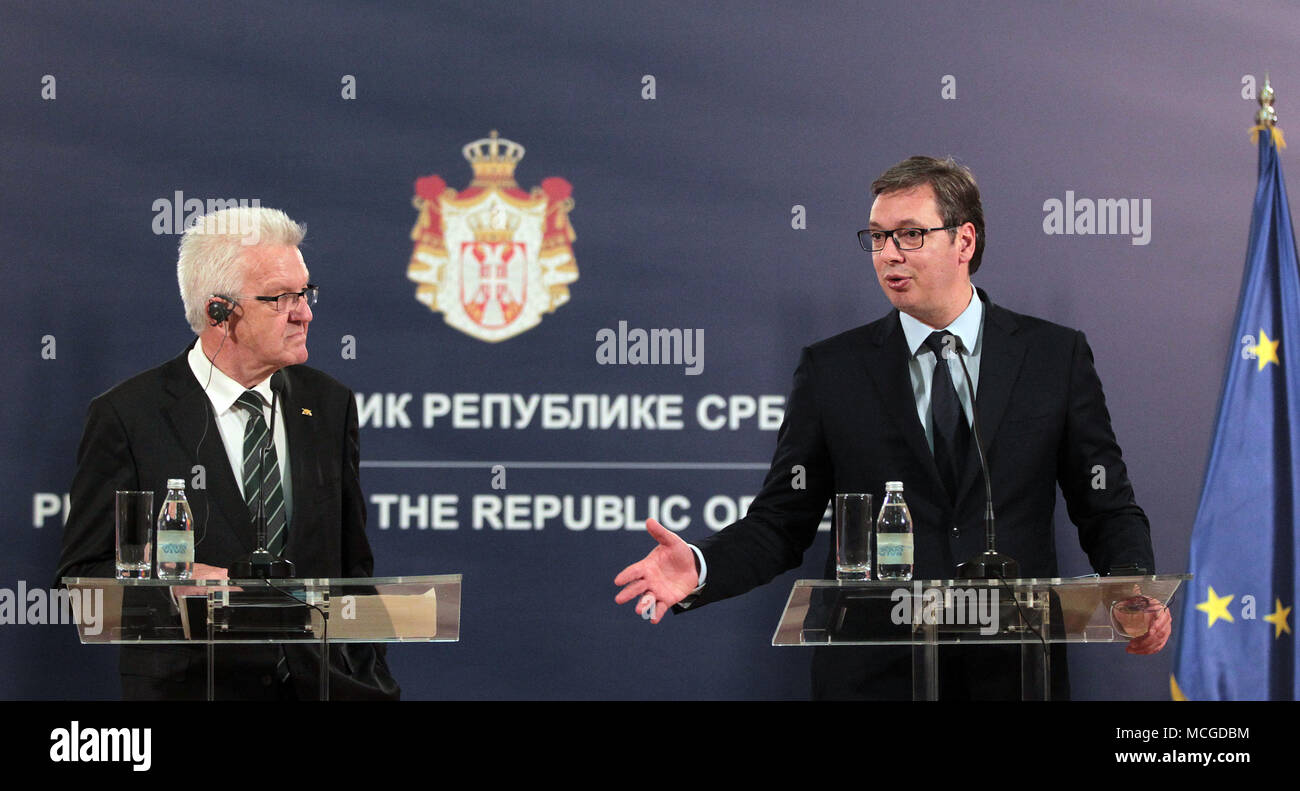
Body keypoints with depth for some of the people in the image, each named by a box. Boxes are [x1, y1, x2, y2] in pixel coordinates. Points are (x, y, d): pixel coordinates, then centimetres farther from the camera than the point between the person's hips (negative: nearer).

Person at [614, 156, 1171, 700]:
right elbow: (781, 520, 3)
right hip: (873, 676, 0)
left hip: (1015, 676, 0)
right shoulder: (832, 370, 5)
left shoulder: (1056, 356, 4)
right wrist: (700, 570, -17)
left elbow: (1108, 509, 5)